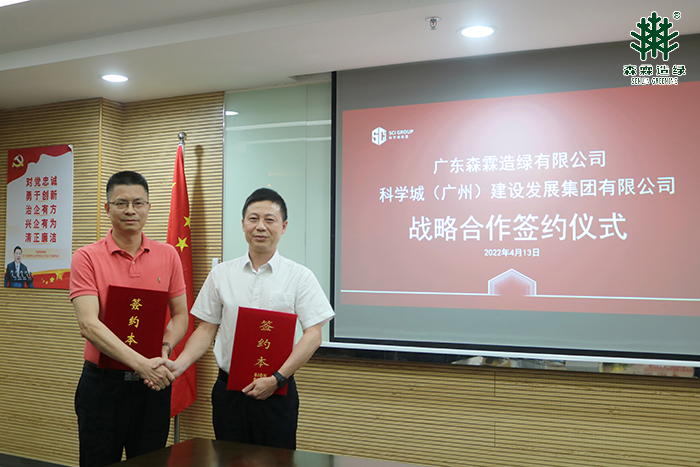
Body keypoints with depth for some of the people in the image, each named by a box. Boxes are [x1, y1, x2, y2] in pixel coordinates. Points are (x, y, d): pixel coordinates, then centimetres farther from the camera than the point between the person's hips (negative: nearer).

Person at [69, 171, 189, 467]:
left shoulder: (168, 255, 4)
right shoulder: (86, 258, -6)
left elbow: (180, 315, 7)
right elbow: (88, 324, -16)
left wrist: (164, 349, -14)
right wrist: (141, 363, -25)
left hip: (154, 384, 3)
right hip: (102, 383, -3)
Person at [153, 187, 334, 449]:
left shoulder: (300, 277, -3)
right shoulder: (221, 275, 6)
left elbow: (313, 335, -8)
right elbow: (206, 329, 8)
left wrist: (277, 378, -17)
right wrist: (178, 366, -7)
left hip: (276, 392, -2)